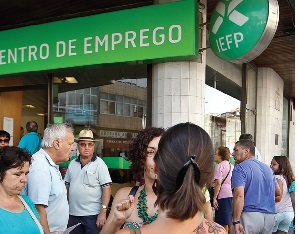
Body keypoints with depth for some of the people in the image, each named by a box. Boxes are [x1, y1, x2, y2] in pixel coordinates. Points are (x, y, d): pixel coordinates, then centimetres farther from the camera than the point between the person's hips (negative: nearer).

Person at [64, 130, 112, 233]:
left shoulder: (99, 164, -8)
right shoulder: (72, 164, 7)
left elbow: (107, 189, -12)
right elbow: (66, 186, 15)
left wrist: (103, 212, -17)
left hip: (92, 215, -5)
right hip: (72, 214, 5)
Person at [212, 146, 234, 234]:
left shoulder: (219, 166, -6)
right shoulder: (232, 166, 17)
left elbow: (218, 183, -16)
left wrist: (214, 198, -15)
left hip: (223, 196, -8)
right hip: (233, 196, 8)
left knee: (224, 224, -4)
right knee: (230, 223, 14)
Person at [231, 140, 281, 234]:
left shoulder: (240, 168, -8)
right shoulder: (267, 168, 15)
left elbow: (239, 195, -20)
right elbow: (278, 193, 23)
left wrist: (236, 221, -20)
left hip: (250, 215, -7)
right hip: (270, 216, 7)